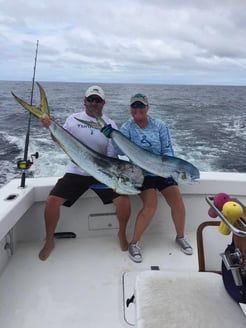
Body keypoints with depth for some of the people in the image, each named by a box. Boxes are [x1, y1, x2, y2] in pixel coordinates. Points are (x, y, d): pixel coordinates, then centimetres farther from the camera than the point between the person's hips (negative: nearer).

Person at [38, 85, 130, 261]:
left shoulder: (110, 124, -1)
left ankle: (122, 234, 12)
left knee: (123, 199, -18)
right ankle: (49, 241, 11)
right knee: (52, 200, -15)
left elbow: (112, 156, -4)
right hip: (76, 172, 1)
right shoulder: (73, 119, 3)